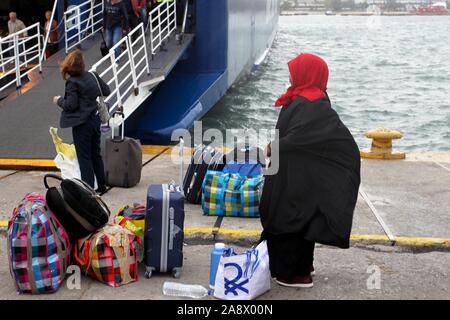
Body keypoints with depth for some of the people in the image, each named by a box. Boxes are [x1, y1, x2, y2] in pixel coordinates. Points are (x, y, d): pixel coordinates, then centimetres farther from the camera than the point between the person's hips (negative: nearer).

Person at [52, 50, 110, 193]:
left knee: (84, 157, 1)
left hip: (81, 124, -7)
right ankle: (101, 185, 27)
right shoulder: (92, 76, 3)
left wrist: (59, 100, 0)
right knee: (96, 154, 18)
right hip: (95, 119, 7)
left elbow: (70, 105, -17)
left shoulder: (72, 82, -16)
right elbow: (106, 91, 12)